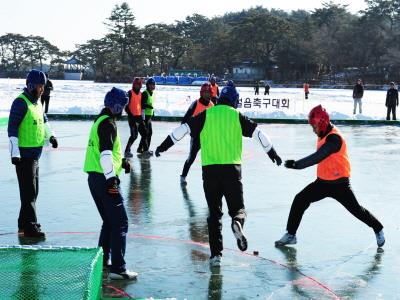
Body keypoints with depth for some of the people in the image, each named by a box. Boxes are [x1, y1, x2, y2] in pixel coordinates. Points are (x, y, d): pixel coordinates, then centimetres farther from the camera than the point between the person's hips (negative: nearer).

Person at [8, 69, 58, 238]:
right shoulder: (21, 102, -14)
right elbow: (12, 128, -17)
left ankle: (24, 224, 27)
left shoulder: (37, 102, 13)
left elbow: (43, 121, 24)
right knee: (29, 191, -7)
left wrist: (50, 135, 5)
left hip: (35, 154, 9)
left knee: (33, 191, 16)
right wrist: (15, 152, -20)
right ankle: (30, 227, -1)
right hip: (24, 154, -9)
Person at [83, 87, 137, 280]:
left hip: (95, 178, 10)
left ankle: (102, 260, 26)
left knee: (109, 221, 20)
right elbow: (105, 152, -25)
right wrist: (111, 177, -28)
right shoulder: (108, 123, -14)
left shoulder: (100, 120, 18)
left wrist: (121, 162, 23)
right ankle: (118, 269, -10)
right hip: (105, 180, -10)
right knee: (120, 223, -8)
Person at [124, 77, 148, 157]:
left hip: (139, 116, 8)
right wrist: (130, 115, -18)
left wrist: (141, 115, 15)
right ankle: (127, 151, -3)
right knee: (134, 135, -12)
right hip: (132, 117, -8)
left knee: (144, 133, 12)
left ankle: (145, 150, 25)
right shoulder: (130, 93, -10)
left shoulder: (140, 94, 13)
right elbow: (126, 106, -14)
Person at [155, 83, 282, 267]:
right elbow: (258, 133, 6)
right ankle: (237, 223, -25)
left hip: (209, 169, 1)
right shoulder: (237, 116, 6)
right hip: (232, 168, -1)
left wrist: (164, 146, 11)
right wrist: (272, 153, 17)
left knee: (214, 212, 11)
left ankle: (216, 254, 6)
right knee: (237, 207, 11)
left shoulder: (206, 115, 7)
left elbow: (183, 129, 3)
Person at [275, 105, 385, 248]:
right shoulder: (324, 133, 3)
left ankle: (378, 229, 27)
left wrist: (296, 164, -41)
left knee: (356, 209, 2)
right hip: (323, 181, 8)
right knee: (300, 201, -1)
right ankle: (290, 235, 6)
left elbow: (318, 157, -36)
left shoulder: (334, 138, -26)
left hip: (339, 183, -8)